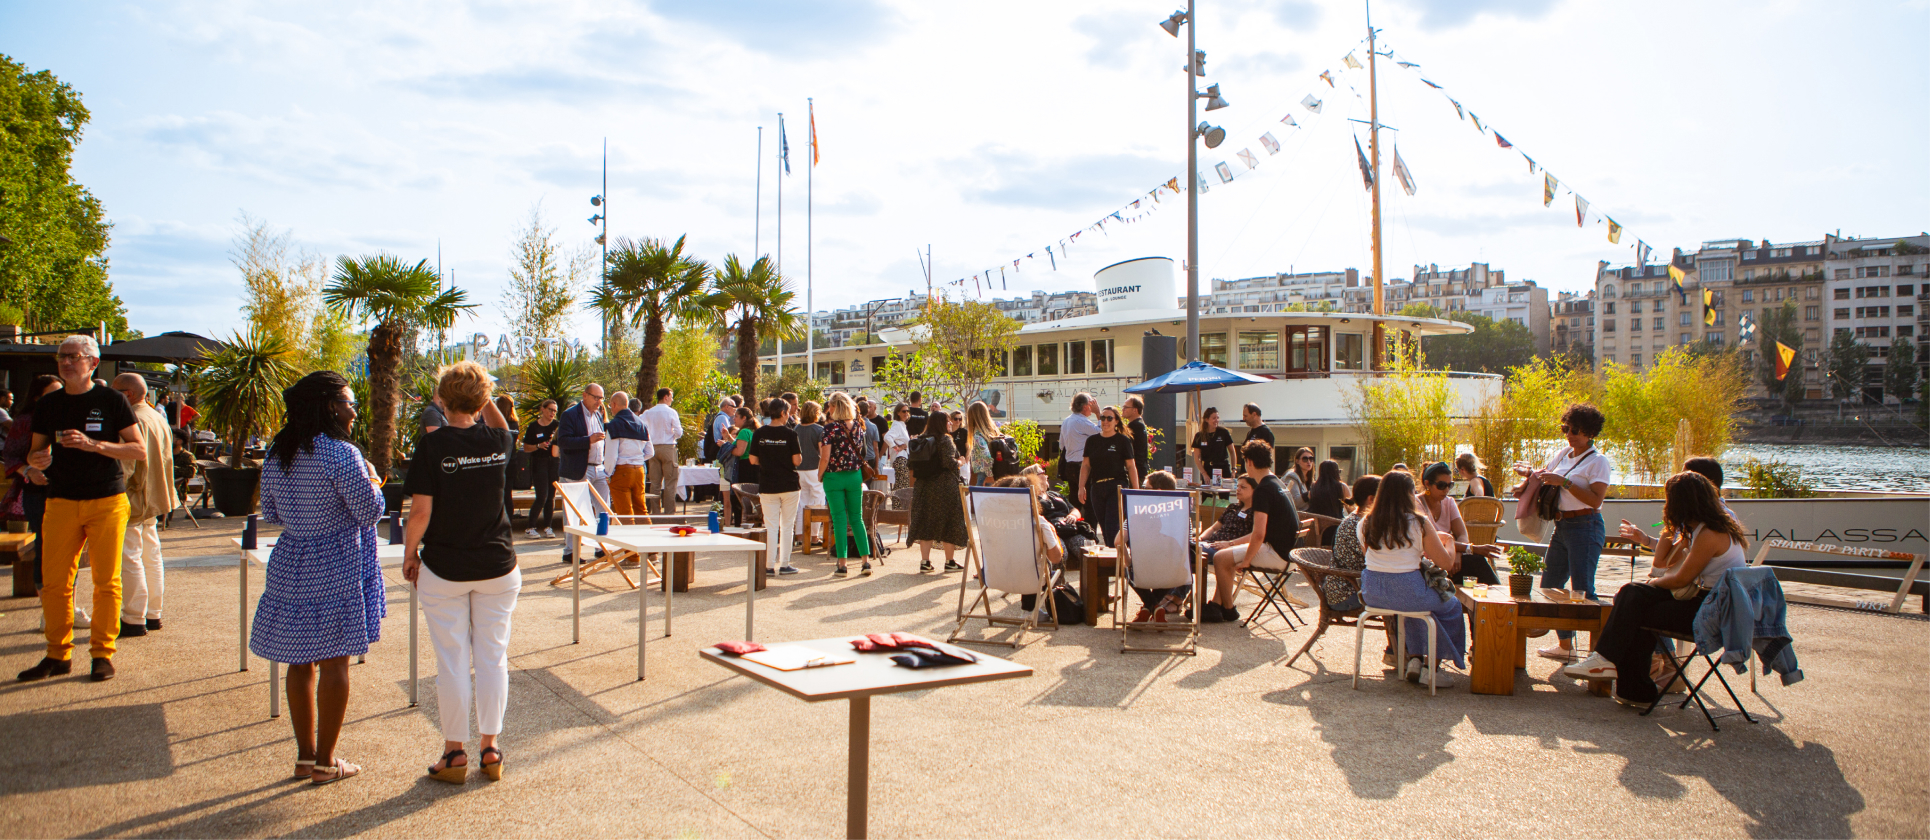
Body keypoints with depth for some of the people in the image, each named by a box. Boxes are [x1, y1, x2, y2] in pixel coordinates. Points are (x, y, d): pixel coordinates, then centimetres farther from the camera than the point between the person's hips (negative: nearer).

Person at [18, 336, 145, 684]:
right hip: (61, 501, 4)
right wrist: (37, 459, -7)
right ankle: (57, 655, 15)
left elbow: (139, 450, -4)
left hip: (107, 501, -3)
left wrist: (92, 444, -17)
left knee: (106, 581, 0)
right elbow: (36, 452, 17)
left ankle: (103, 653, 10)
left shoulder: (111, 401, -1)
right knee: (54, 581, 3)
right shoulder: (48, 405, 10)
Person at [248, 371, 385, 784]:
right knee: (334, 663, 3)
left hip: (290, 565, 7)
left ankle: (305, 755, 23)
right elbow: (369, 513, -13)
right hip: (335, 571, -6)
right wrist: (372, 482, 5)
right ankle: (325, 762, 10)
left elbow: (270, 514, 15)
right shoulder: (341, 454, -17)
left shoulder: (276, 455, 6)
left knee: (300, 662, 13)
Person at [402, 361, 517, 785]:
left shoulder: (433, 444, -12)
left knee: (452, 661, 6)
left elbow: (421, 511, -13)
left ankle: (454, 753, 15)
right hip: (497, 567, 3)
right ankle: (490, 749, 17)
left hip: (445, 569, -2)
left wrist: (409, 553, 1)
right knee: (493, 657, 10)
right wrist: (487, 399, 15)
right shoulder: (497, 441, -2)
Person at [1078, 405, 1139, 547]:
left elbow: (1131, 467, 0)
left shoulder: (1123, 441, 0)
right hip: (1097, 487, 4)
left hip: (1117, 487, -4)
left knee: (1112, 527, -13)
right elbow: (1085, 465, 12)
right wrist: (1081, 487, 2)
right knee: (1104, 529, 7)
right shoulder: (1092, 440, 11)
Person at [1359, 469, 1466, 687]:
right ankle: (1431, 668, 21)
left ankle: (1415, 659, 29)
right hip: (1407, 592, -6)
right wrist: (1448, 544, 18)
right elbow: (1447, 564, -5)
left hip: (1372, 593, 6)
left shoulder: (1365, 523, 3)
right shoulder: (1419, 523, -10)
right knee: (1451, 606, 23)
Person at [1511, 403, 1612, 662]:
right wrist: (1529, 476, 2)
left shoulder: (1598, 461, -8)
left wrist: (1564, 482, -23)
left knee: (1582, 591, -12)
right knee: (1550, 587, 12)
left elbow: (1595, 500, -19)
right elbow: (1542, 475, 23)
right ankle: (1565, 645, 24)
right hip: (1562, 526, 8)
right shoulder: (1561, 454, 12)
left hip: (1585, 527, -8)